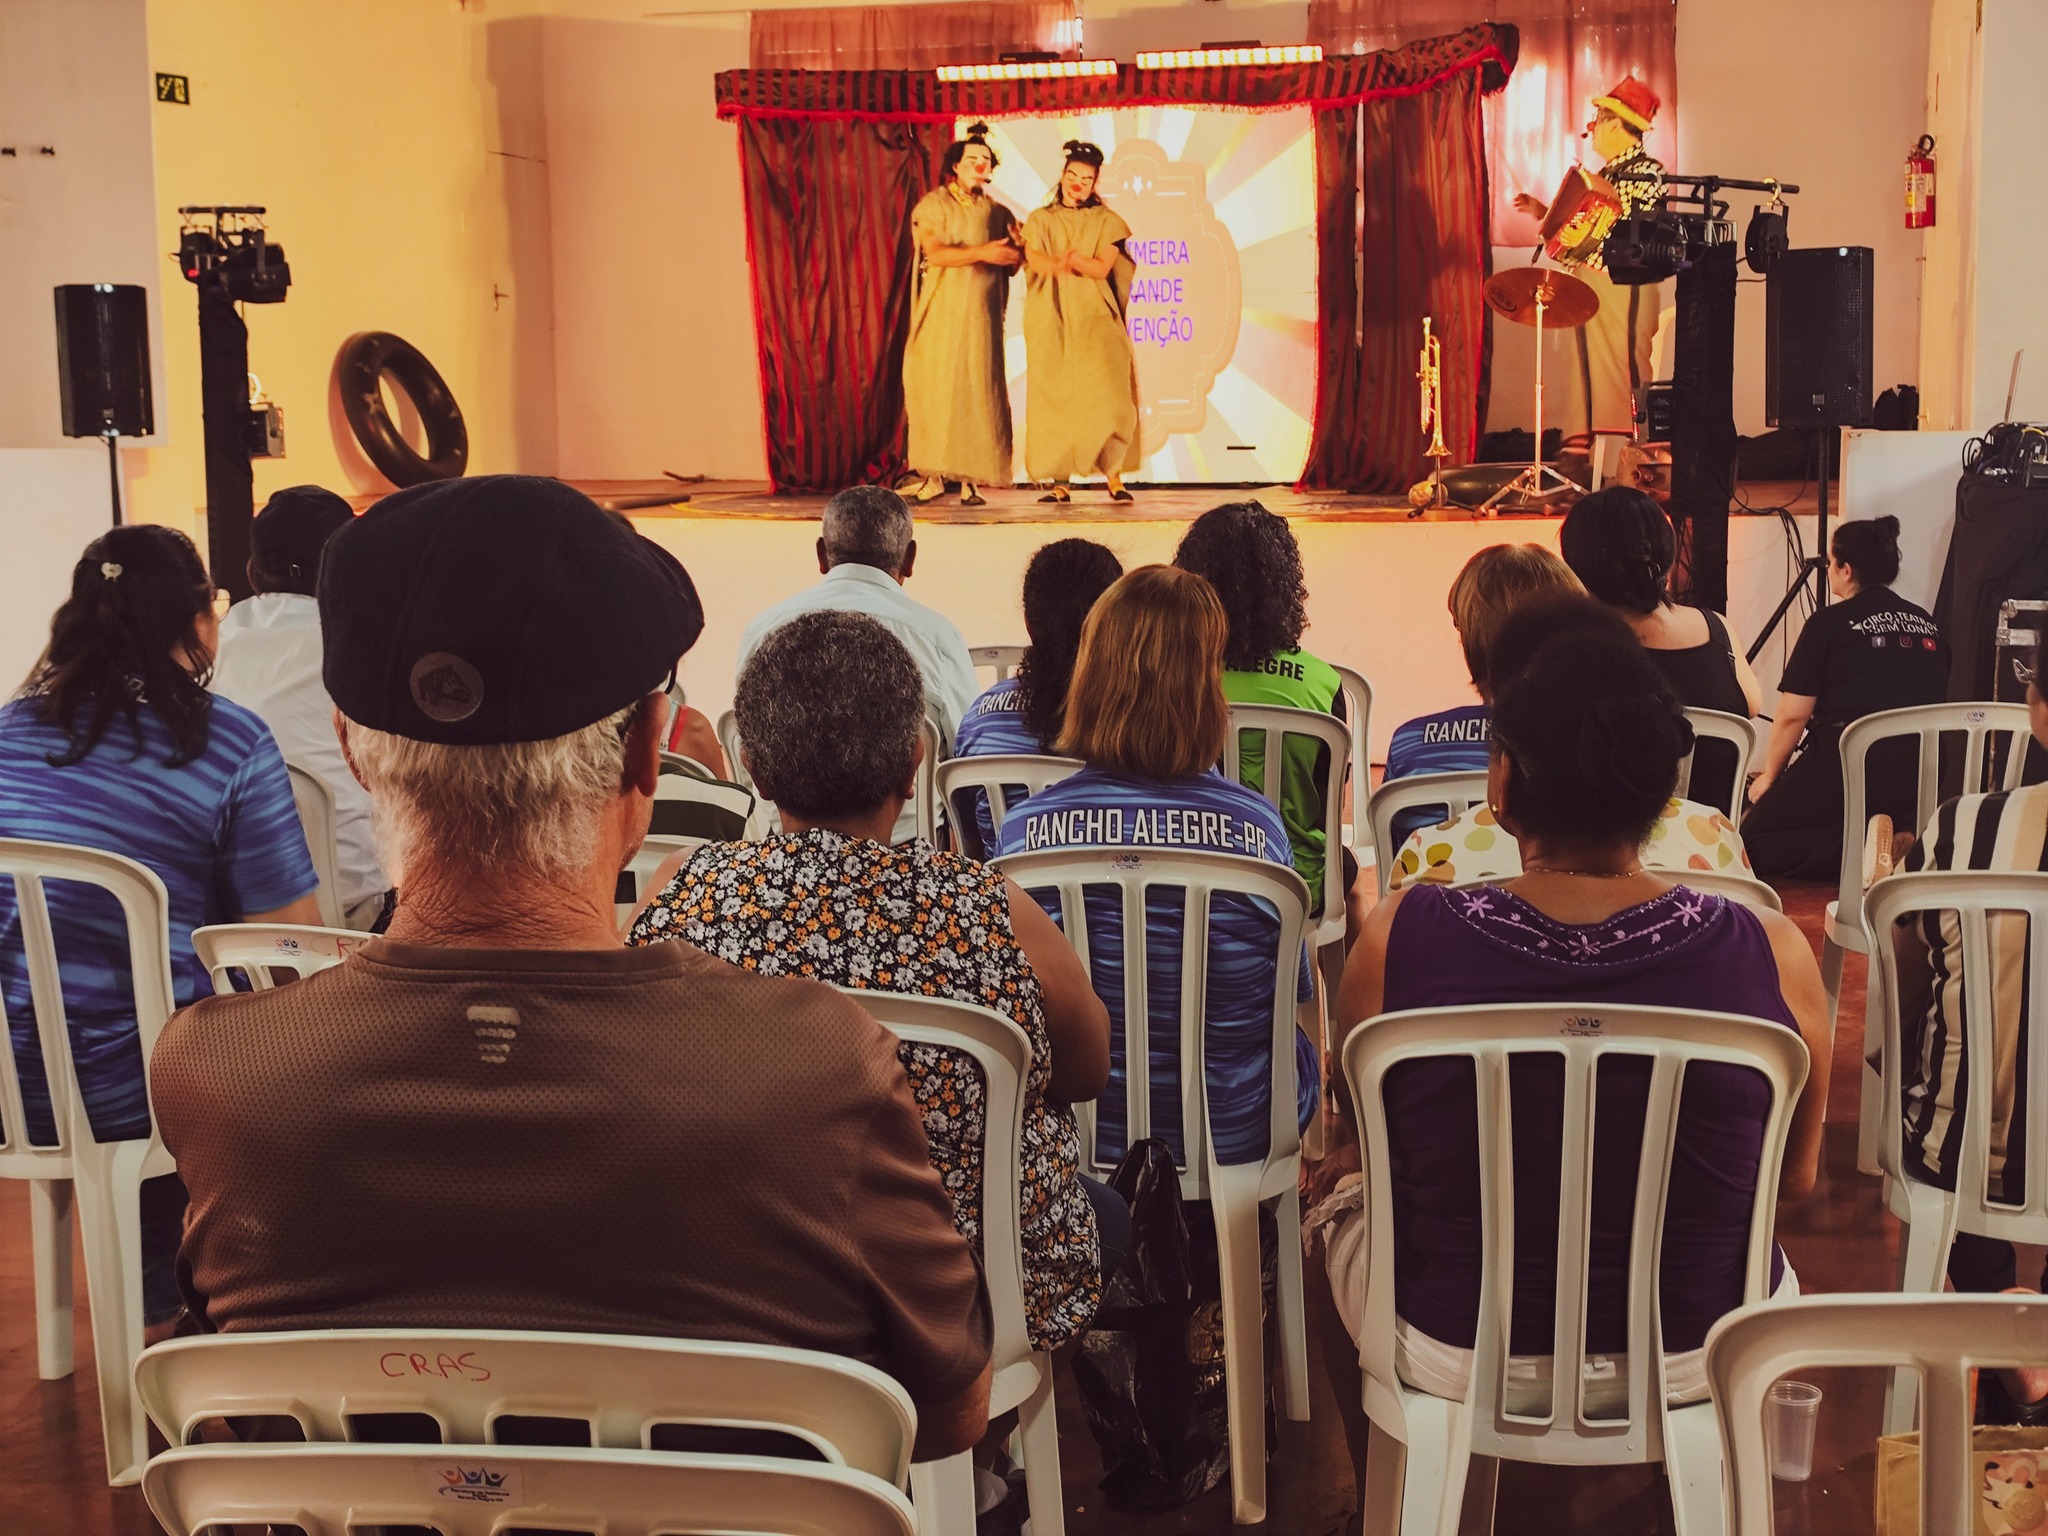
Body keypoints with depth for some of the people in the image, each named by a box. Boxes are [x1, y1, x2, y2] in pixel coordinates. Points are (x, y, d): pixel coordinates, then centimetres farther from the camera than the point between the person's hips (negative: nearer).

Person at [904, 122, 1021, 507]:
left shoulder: (996, 212, 15)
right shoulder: (933, 205, 3)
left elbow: (1012, 263, 13)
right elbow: (935, 253, -13)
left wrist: (1017, 249, -10)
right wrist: (982, 252, -23)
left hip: (980, 315, 3)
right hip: (941, 312, -2)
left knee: (978, 392, -5)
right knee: (936, 387, -6)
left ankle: (970, 480, -5)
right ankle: (935, 475, 0)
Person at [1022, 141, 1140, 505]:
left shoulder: (1106, 221, 11)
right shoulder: (1040, 220, 13)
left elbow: (1102, 268, -3)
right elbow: (1035, 260, -6)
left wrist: (1068, 259, -22)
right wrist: (1059, 263, -29)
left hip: (1094, 317, -1)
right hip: (1052, 320, 1)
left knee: (1105, 391, -16)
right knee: (1055, 397, -5)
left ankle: (1113, 476, -10)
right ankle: (1060, 484, -4)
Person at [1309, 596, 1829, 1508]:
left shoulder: (1398, 942, -21)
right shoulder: (1771, 956, -20)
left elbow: (1364, 1140, -2)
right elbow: (1795, 1177, -2)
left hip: (1454, 1361, -1)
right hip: (1695, 1368, 1)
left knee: (1334, 1205, 33)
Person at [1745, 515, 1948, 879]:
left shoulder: (1828, 624, -3)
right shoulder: (1927, 623, 13)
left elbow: (1792, 716, -3)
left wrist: (1769, 776, 12)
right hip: (1920, 780, 7)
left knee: (1753, 841, 2)